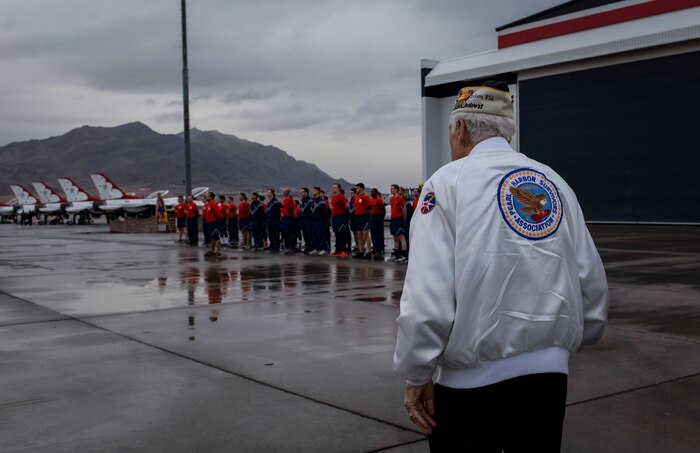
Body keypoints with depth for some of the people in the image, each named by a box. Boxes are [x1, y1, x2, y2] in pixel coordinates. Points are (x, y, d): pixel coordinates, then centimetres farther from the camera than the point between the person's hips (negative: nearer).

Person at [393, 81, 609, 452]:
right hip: (551, 376, 4)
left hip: (474, 382, -4)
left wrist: (416, 377, -6)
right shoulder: (555, 183, 6)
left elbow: (427, 297, -16)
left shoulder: (449, 182, -7)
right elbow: (592, 287, 4)